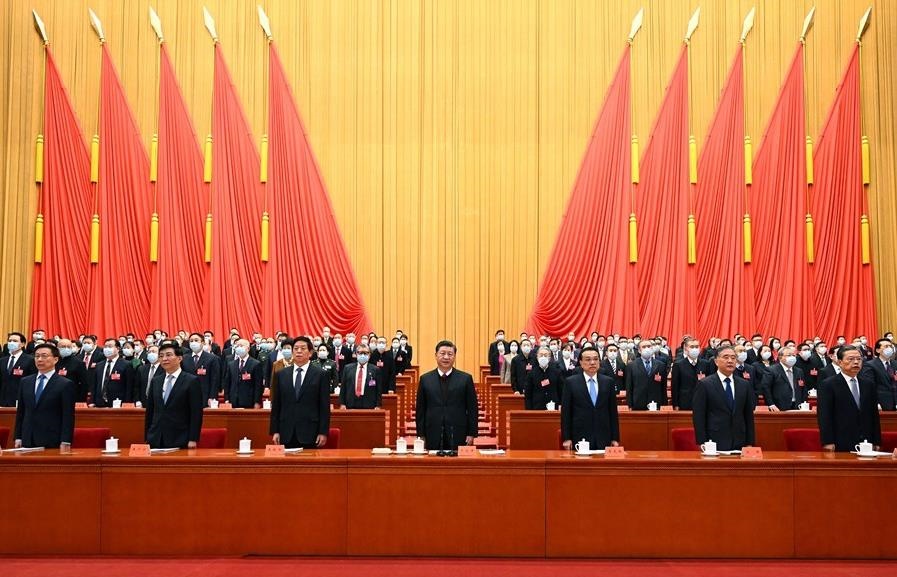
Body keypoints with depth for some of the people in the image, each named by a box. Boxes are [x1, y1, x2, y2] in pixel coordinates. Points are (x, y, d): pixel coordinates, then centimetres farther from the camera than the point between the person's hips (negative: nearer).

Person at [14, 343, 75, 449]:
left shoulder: (66, 385, -4)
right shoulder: (25, 382, 13)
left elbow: (68, 417, -7)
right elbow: (20, 412, 15)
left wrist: (65, 442, -13)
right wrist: (18, 437, 8)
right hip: (28, 441, 4)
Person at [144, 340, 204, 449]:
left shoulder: (192, 381, -3)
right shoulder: (155, 381, 13)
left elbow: (196, 414, -7)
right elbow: (149, 412, 15)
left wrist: (193, 440, -13)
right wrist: (147, 438, 10)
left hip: (180, 441, -4)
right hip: (155, 440, 4)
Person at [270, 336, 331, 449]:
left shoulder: (320, 375, 1)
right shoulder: (281, 374, 10)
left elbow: (325, 407, -1)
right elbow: (276, 405, 10)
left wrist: (323, 432, -6)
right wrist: (275, 431, 5)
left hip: (310, 433, -2)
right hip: (286, 434, 2)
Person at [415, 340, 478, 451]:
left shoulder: (466, 379, 4)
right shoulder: (425, 379, 7)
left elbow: (472, 408, 4)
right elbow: (420, 409, 8)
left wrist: (471, 434, -2)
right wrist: (421, 435, 2)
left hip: (458, 437, -1)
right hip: (433, 436, 1)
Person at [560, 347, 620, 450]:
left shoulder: (608, 382, 8)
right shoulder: (571, 382, 1)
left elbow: (613, 411, 9)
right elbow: (565, 413, 1)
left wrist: (615, 438, 6)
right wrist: (566, 438, -4)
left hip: (604, 439, 2)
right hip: (580, 438, -2)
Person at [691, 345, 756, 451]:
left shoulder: (744, 385, 10)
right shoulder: (704, 384, -3)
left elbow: (749, 416, 11)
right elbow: (698, 417, -6)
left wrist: (749, 443, 5)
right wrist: (702, 444, -11)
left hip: (739, 445, 4)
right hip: (714, 445, -3)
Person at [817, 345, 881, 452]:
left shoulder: (869, 384, 13)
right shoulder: (827, 385, -3)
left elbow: (874, 414, 14)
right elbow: (824, 416, -8)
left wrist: (877, 442, 9)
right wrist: (828, 442, -14)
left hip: (866, 444, 4)